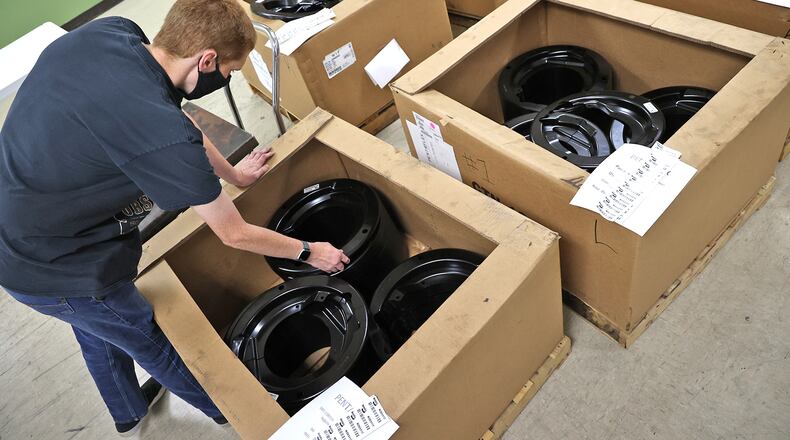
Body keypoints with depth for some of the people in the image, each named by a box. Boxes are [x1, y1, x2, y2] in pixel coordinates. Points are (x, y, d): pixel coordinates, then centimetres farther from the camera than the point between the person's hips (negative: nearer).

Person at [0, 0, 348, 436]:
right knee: (154, 343, 18)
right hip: (53, 271, -8)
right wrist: (308, 252, -2)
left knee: (96, 330, 31)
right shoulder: (163, 137, -33)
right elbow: (234, 235, -18)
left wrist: (232, 173, 18)